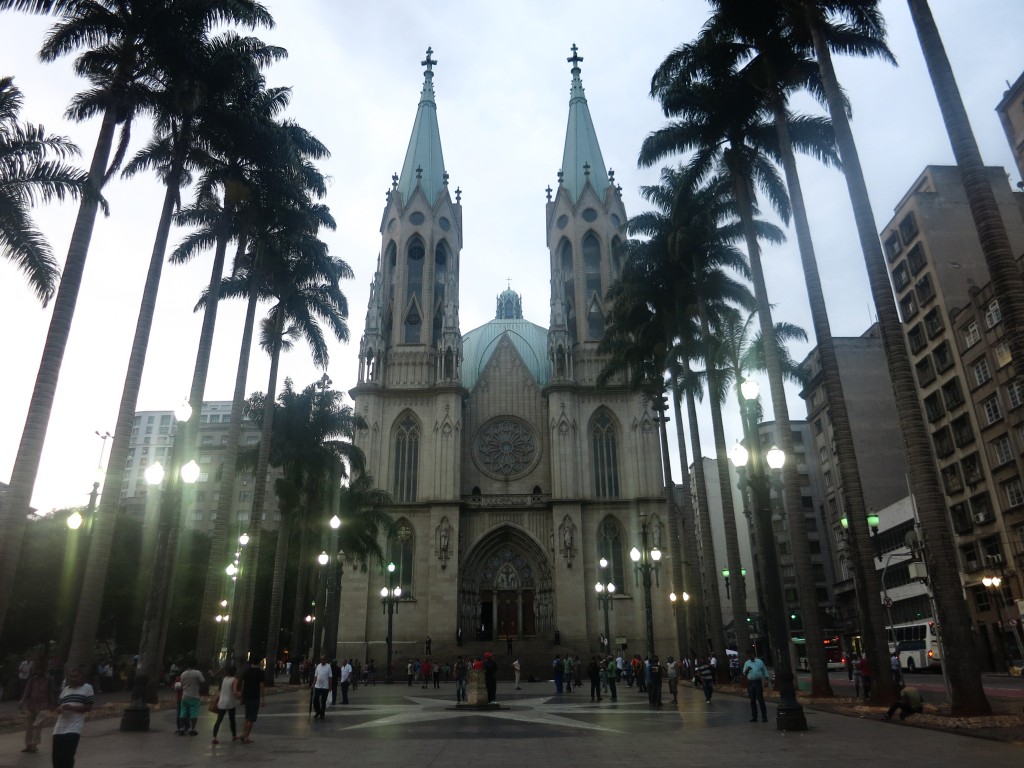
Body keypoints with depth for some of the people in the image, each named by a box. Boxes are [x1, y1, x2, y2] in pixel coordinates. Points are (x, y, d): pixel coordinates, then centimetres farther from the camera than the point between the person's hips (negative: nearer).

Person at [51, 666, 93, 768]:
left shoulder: (87, 688, 1)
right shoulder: (65, 689, 17)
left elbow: (88, 707, -4)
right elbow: (58, 706, 17)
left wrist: (71, 707, -16)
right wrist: (60, 709, -7)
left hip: (74, 728, -5)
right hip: (60, 728, 6)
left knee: (67, 757, -11)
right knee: (57, 757, 6)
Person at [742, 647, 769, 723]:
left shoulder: (760, 661, 4)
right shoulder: (746, 663, 10)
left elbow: (765, 672, 7)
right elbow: (744, 674, 8)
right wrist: (747, 670, -14)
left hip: (758, 682, -3)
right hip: (750, 683, 3)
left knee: (761, 700, -5)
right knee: (752, 701, 5)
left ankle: (764, 717, -1)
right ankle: (754, 717, 11)